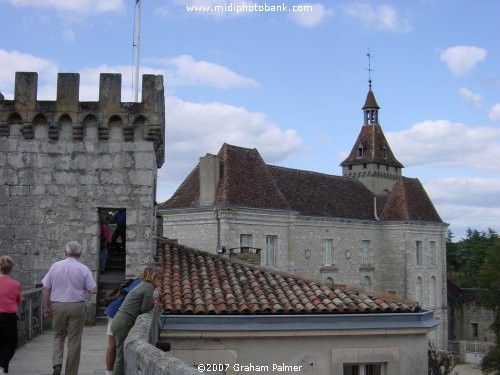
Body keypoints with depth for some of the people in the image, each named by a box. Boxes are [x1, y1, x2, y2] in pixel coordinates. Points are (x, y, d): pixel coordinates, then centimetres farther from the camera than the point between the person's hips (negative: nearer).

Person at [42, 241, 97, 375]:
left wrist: (46, 307, 10)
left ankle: (57, 363, -2)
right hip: (77, 306, -2)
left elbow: (45, 288, 1)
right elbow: (93, 290, -7)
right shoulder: (83, 269, -4)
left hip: (57, 305, 2)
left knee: (58, 336, 19)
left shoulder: (55, 266, 1)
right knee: (74, 340, 8)